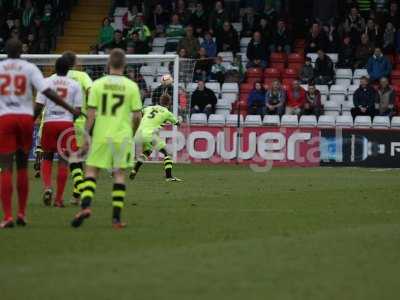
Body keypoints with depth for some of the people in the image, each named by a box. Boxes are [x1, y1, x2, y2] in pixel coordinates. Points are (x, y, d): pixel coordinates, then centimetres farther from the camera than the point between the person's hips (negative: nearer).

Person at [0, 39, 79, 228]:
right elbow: (47, 92, -8)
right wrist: (71, 109, -3)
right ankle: (22, 213, 16)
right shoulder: (29, 68, 0)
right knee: (22, 168, 14)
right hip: (25, 118, 1)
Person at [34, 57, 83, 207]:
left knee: (47, 157, 15)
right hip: (67, 123, 0)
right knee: (63, 161, 5)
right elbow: (77, 110, -2)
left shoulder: (46, 82, 0)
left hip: (49, 122, 0)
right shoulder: (75, 85, 2)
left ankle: (47, 187, -9)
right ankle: (59, 198, 3)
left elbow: (38, 106, -5)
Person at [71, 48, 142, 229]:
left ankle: (85, 206, -15)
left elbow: (91, 113, -4)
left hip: (101, 135, 0)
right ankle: (116, 217, 1)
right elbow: (137, 116, 1)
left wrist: (87, 135, 3)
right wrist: (132, 133, 17)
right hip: (122, 136, 0)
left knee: (91, 171, 7)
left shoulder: (98, 84, -1)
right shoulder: (131, 86, 0)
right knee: (119, 174, 7)